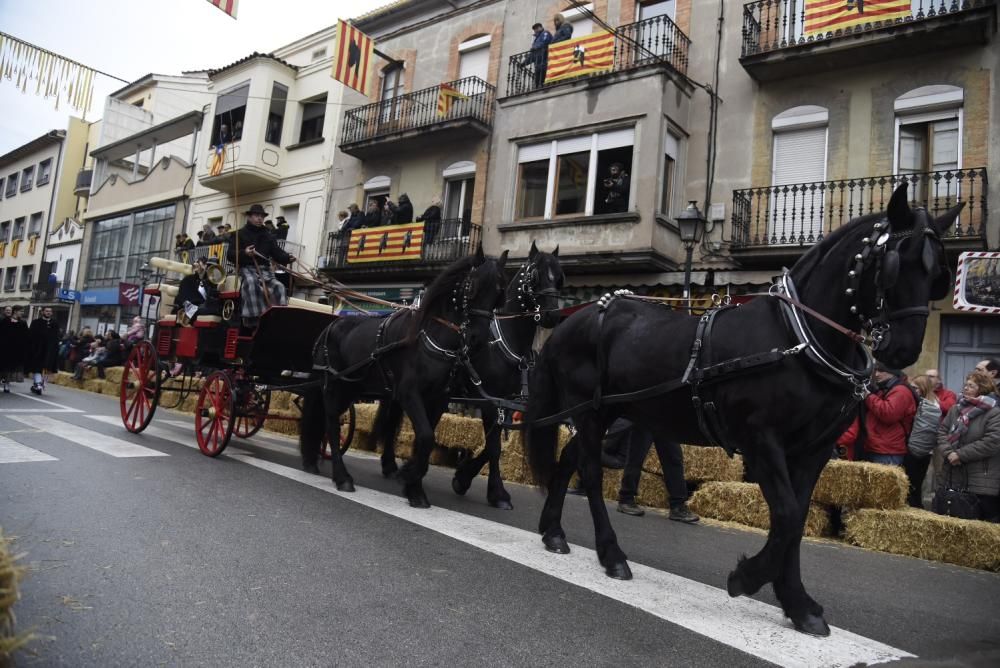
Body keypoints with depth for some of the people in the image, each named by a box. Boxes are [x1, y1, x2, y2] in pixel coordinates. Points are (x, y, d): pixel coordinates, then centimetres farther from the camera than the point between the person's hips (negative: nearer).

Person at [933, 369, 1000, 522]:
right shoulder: (955, 409, 12)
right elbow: (942, 432, 8)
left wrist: (961, 454, -17)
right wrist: (948, 453, -11)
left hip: (982, 481, -6)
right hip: (953, 476, 6)